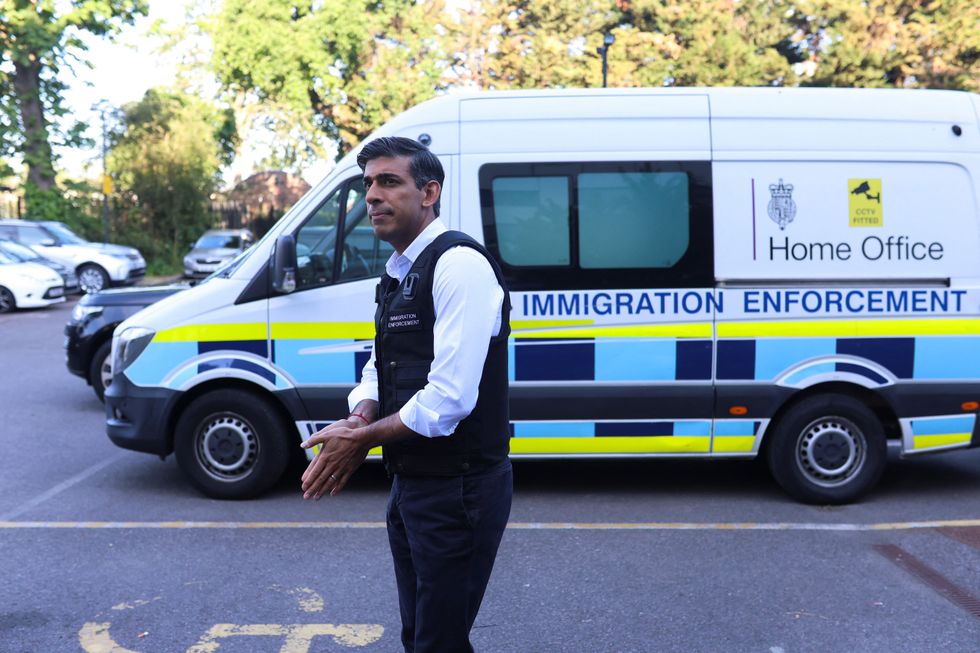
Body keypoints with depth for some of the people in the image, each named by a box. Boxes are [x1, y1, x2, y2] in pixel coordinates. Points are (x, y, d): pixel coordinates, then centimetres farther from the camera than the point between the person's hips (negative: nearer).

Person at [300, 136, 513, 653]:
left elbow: (449, 398, -26)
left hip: (457, 491, -9)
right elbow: (378, 370, 15)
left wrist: (360, 438, -14)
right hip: (410, 486, 9)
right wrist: (359, 421, -7)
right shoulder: (397, 274, 11)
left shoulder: (458, 264, -19)